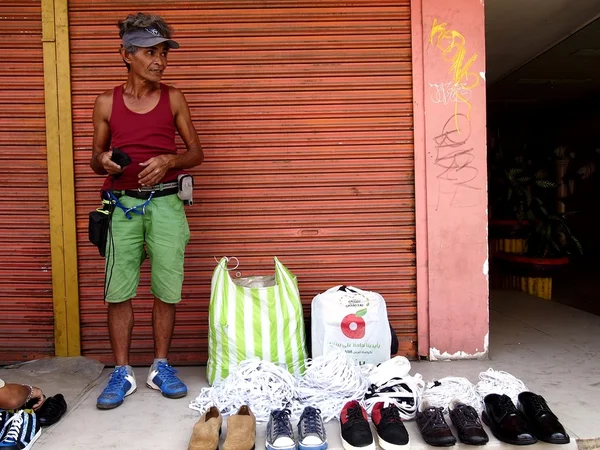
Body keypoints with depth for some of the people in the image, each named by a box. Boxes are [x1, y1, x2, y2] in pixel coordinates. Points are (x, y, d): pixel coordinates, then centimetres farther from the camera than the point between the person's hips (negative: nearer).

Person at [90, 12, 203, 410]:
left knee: (167, 290, 3)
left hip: (166, 203, 0)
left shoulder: (173, 98, 6)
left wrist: (170, 160, -12)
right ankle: (122, 372, 17)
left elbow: (197, 153, 7)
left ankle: (161, 367, 20)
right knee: (118, 291, 1)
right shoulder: (107, 102, 7)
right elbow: (96, 158, 14)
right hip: (123, 205, 1)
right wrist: (103, 161, -9)